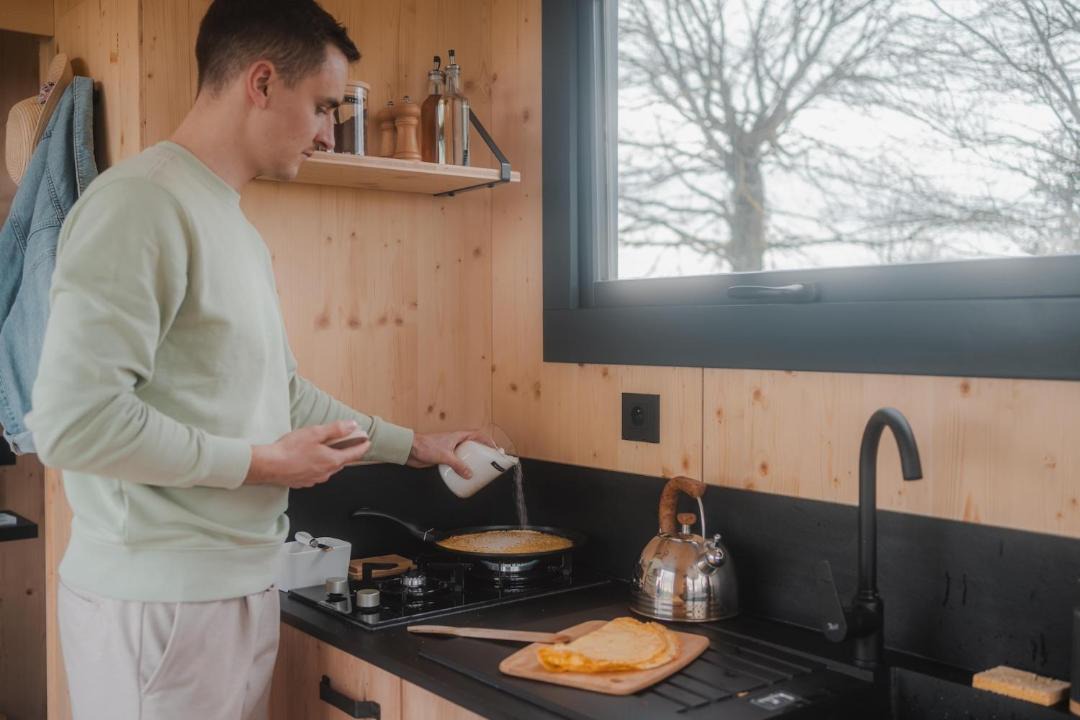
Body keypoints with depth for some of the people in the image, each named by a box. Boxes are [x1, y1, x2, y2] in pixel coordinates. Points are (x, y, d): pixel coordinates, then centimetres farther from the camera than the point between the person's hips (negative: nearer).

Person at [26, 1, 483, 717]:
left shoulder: (240, 230, 14)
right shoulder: (142, 202, -16)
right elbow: (73, 419, -23)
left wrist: (413, 444, 23)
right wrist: (262, 463, -14)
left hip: (242, 586, 9)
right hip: (157, 599, -9)